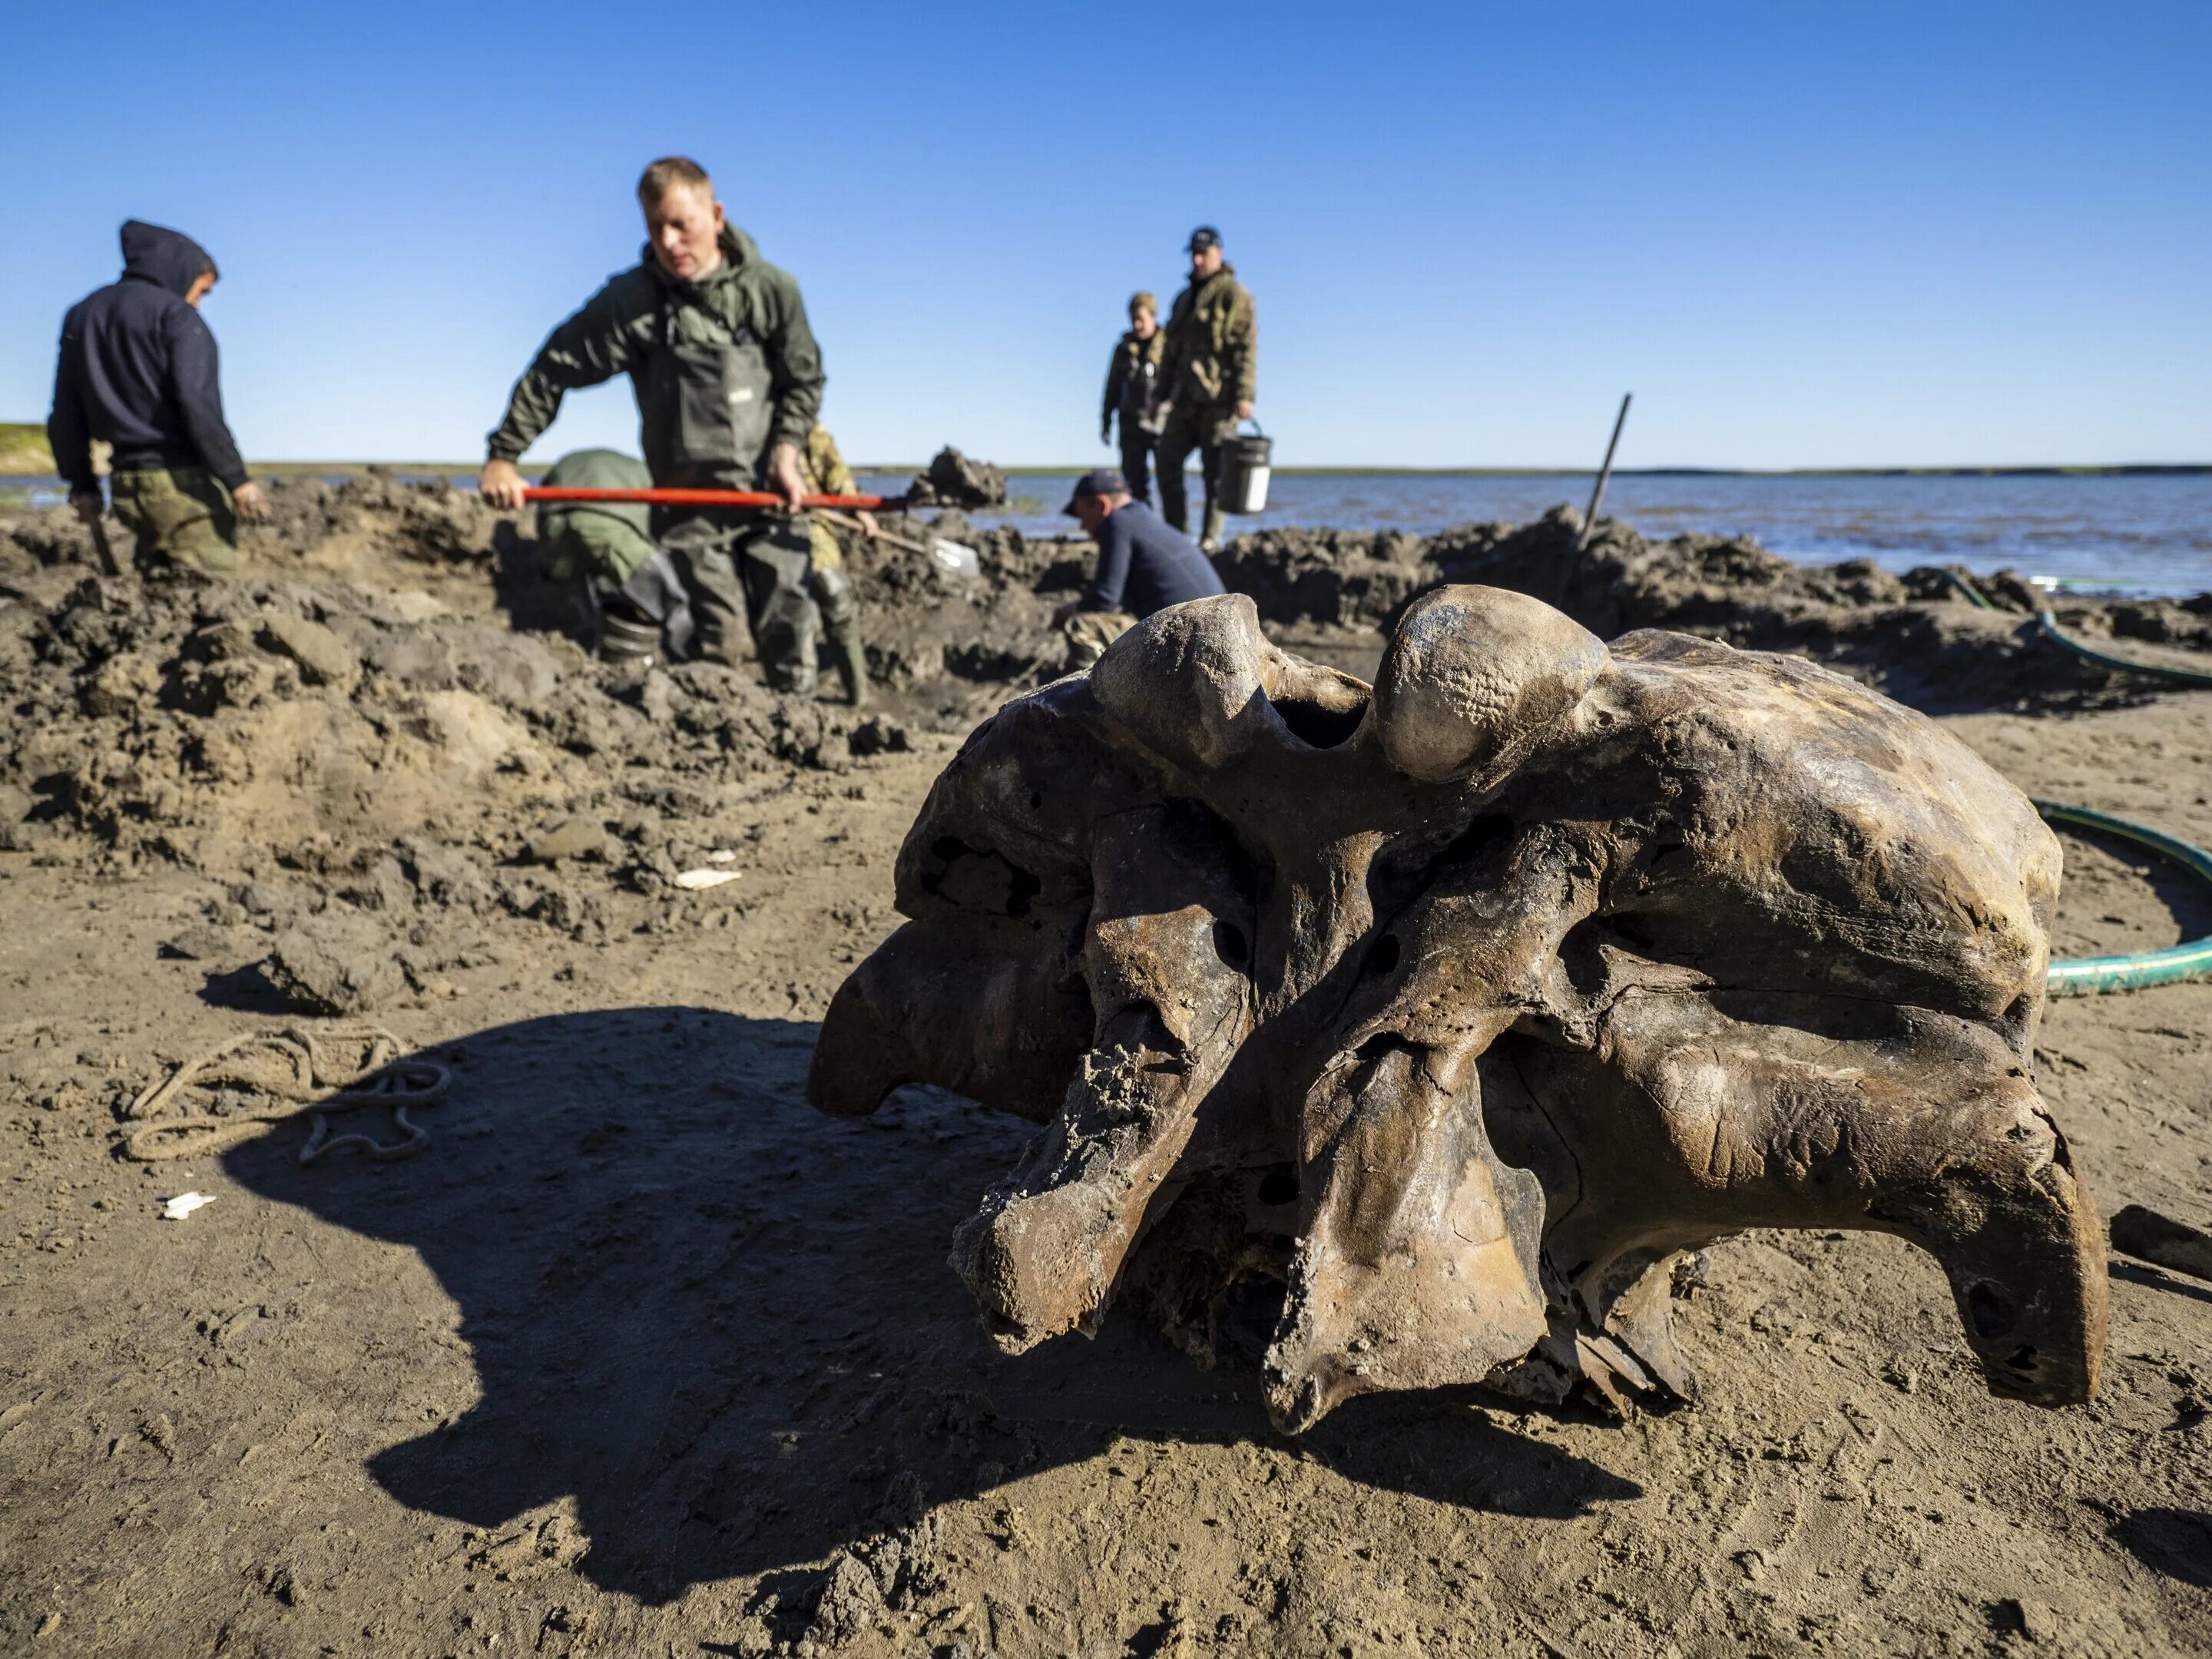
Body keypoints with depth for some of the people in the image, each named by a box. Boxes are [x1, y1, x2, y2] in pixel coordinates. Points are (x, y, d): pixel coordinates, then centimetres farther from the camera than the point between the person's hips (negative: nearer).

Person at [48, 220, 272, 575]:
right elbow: (197, 403, -19)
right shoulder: (176, 314, -6)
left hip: (126, 485, 8)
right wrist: (236, 479, -19)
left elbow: (66, 414, 17)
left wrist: (82, 483, 23)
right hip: (183, 480, -7)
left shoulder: (81, 315, 17)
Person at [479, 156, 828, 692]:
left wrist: (787, 448, -4)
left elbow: (805, 379, 11)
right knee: (719, 636, -6)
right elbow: (553, 372, 2)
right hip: (690, 497, -1)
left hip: (770, 490, 2)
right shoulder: (632, 301, -4)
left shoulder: (770, 289, 0)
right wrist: (503, 456, 0)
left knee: (789, 626, -1)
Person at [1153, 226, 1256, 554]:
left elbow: (1247, 347, -10)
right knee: (1168, 463, 1)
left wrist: (1245, 395, -19)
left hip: (1219, 399, -7)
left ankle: (1211, 538, 1)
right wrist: (1164, 394, 20)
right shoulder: (1184, 298, 21)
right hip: (1185, 399, 7)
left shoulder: (1235, 295, -2)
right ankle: (1177, 535, 7)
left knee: (1215, 471, -4)